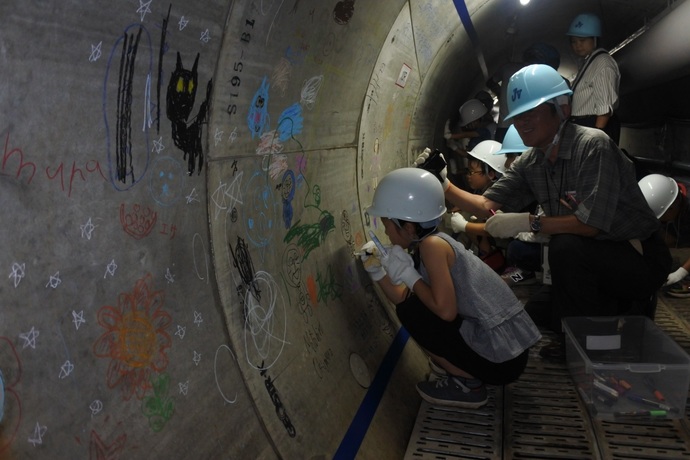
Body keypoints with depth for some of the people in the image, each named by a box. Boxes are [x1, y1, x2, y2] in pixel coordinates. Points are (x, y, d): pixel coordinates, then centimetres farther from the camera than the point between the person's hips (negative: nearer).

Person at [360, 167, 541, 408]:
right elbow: (404, 298, 12)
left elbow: (446, 311, -23)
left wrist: (408, 274, -14)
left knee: (411, 311, -9)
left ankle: (467, 384, 2)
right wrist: (379, 272, 2)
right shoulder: (422, 248, 8)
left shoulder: (432, 244, -19)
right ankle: (466, 372, 16)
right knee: (412, 304, 16)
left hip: (501, 358, -9)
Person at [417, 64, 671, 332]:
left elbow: (591, 223, -30)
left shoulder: (592, 146, -23)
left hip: (640, 259, -7)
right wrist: (442, 183, -15)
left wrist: (529, 222, -31)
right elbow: (486, 206, -5)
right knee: (537, 314, 6)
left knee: (565, 246, -33)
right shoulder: (528, 164, -2)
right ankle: (626, 310, 18)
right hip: (589, 265, 7)